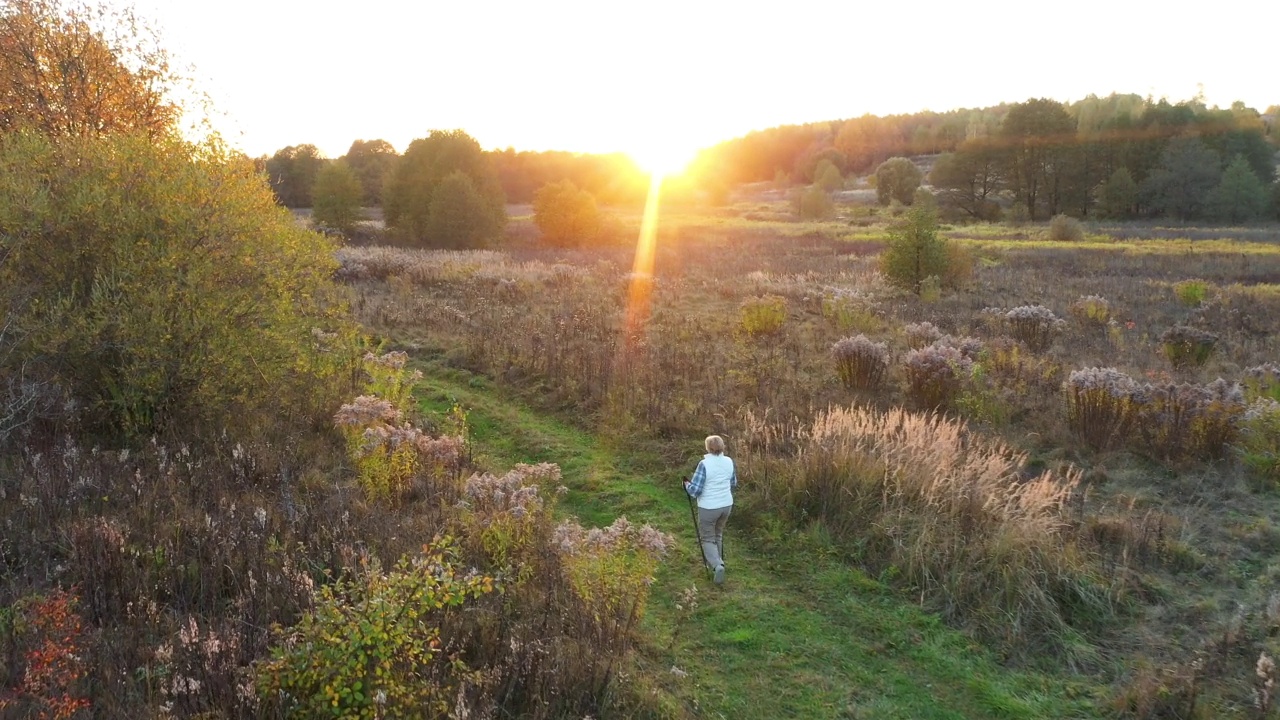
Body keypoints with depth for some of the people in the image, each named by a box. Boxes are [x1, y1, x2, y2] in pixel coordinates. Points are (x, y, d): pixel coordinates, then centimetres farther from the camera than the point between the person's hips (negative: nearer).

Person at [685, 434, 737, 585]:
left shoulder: (704, 464, -21)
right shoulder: (729, 461, -4)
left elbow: (695, 490, -19)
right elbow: (733, 484, 10)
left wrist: (687, 485, 1)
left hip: (708, 508, -5)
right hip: (726, 505, 5)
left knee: (707, 539, 8)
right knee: (718, 534, 25)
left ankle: (717, 566, -12)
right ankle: (716, 562, 34)